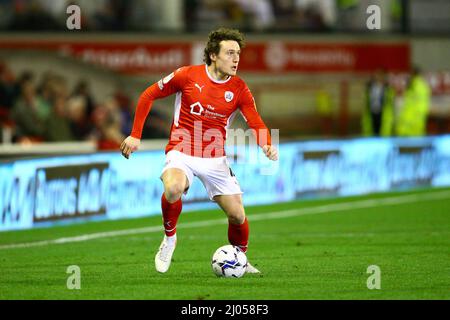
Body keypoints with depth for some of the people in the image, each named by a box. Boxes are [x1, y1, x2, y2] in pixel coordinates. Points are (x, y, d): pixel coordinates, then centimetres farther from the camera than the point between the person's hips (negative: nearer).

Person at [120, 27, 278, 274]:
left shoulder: (239, 88, -2)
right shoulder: (188, 75, -8)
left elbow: (256, 123, -7)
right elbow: (148, 96, 2)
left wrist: (267, 145, -30)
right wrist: (135, 135, -1)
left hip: (215, 159, 3)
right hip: (181, 153, -3)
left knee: (237, 215, -3)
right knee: (173, 189, -35)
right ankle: (169, 238, -6)